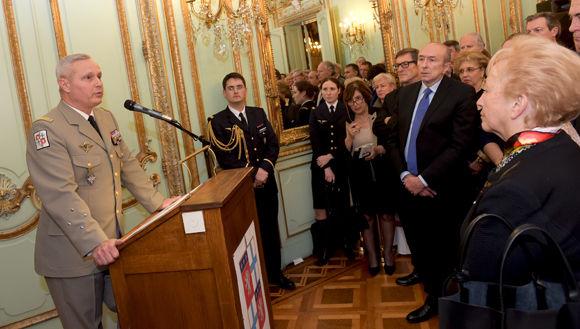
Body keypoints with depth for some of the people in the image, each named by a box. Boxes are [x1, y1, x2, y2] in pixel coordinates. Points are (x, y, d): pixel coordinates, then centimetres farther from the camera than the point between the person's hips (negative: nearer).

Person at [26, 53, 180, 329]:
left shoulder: (107, 118, 10)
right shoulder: (47, 129, -16)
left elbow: (128, 165, 17)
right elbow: (60, 195, -25)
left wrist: (156, 202, 10)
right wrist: (94, 243, -32)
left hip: (112, 244, 7)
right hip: (76, 252, -7)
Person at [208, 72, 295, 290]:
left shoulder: (259, 114, 11)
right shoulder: (218, 122, -5)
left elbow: (273, 144, 6)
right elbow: (224, 157, -12)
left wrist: (265, 168, -12)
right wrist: (253, 174, -17)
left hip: (267, 182, 4)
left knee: (271, 229, 11)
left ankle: (275, 273, 27)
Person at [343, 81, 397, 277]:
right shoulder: (346, 123, 4)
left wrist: (379, 149, -22)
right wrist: (350, 137, -16)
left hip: (381, 172, -1)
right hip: (359, 175, 1)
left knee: (386, 214, 6)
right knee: (367, 215, 7)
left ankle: (388, 253, 23)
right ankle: (372, 255, 22)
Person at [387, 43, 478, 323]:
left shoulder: (462, 94, -12)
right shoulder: (405, 93, 6)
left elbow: (459, 146, -18)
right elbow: (394, 138, 7)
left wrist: (424, 179, -18)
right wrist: (405, 175, -6)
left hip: (441, 189, -5)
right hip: (409, 184, 5)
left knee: (442, 248, 12)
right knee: (416, 241, 23)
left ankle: (435, 297, 34)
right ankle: (422, 271, 53)